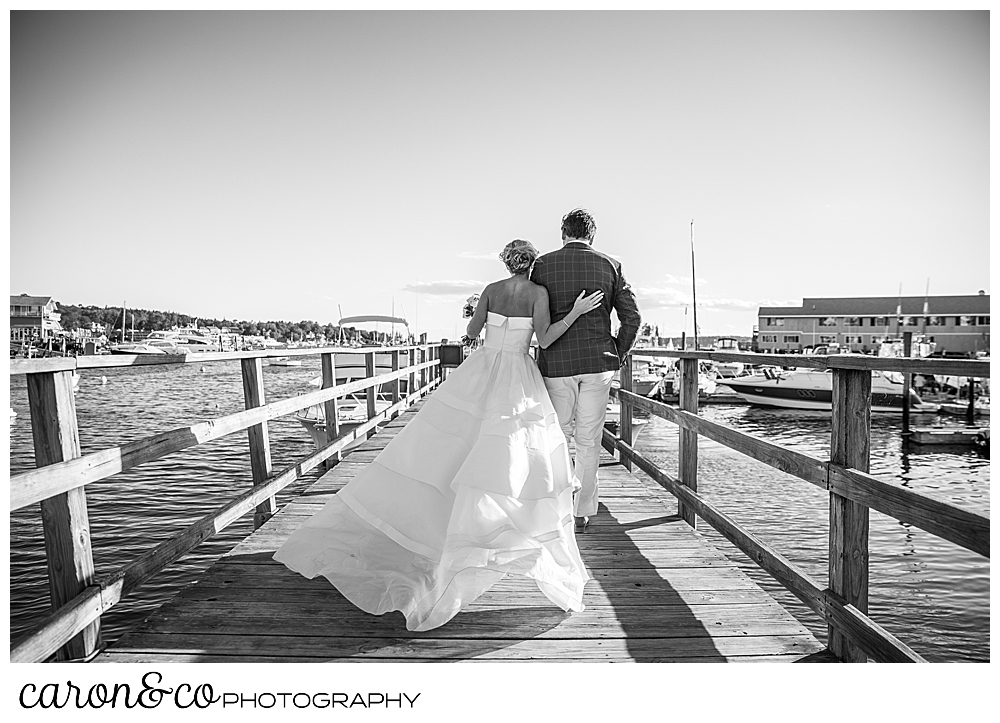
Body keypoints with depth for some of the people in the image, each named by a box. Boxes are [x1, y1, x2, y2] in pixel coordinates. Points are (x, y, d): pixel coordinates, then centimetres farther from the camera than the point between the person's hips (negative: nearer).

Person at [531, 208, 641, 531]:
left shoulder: (543, 264, 0)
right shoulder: (609, 265, 3)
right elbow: (632, 316, 1)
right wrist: (618, 355, 12)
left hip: (556, 361, -1)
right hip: (598, 361, 1)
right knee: (589, 439, 11)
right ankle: (582, 512, 18)